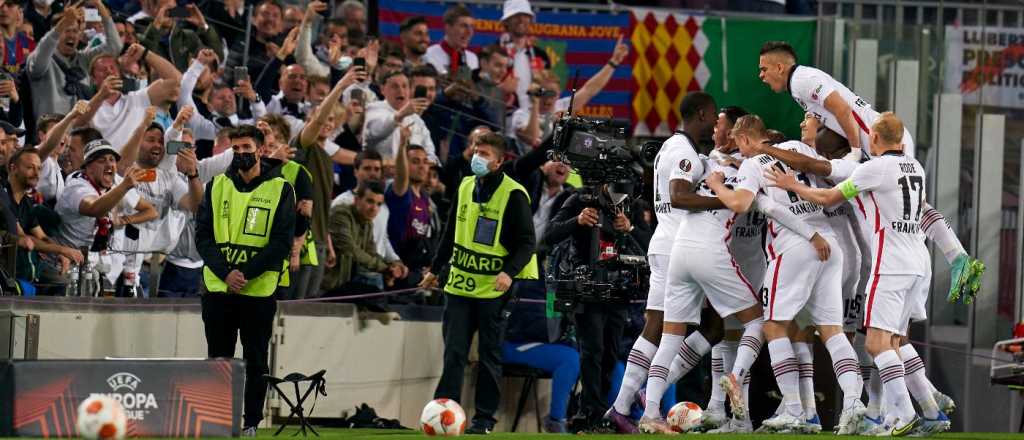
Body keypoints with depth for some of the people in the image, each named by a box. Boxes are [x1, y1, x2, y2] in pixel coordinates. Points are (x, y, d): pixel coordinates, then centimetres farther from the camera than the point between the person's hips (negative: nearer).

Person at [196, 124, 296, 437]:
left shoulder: (279, 189, 1)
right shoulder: (216, 186, 9)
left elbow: (282, 241, -5)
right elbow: (203, 235, 3)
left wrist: (246, 273, -15)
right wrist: (225, 272, -12)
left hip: (259, 290, -2)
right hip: (217, 288, 2)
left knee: (255, 361, 2)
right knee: (218, 358, 6)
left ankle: (251, 423, 8)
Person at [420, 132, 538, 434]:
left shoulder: (513, 195, -9)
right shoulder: (466, 187, 9)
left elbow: (527, 242, -10)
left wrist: (509, 272, -24)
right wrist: (435, 269, 22)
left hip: (494, 288, -5)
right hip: (460, 285, 5)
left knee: (490, 356, 3)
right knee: (454, 353, 0)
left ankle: (484, 419, 9)